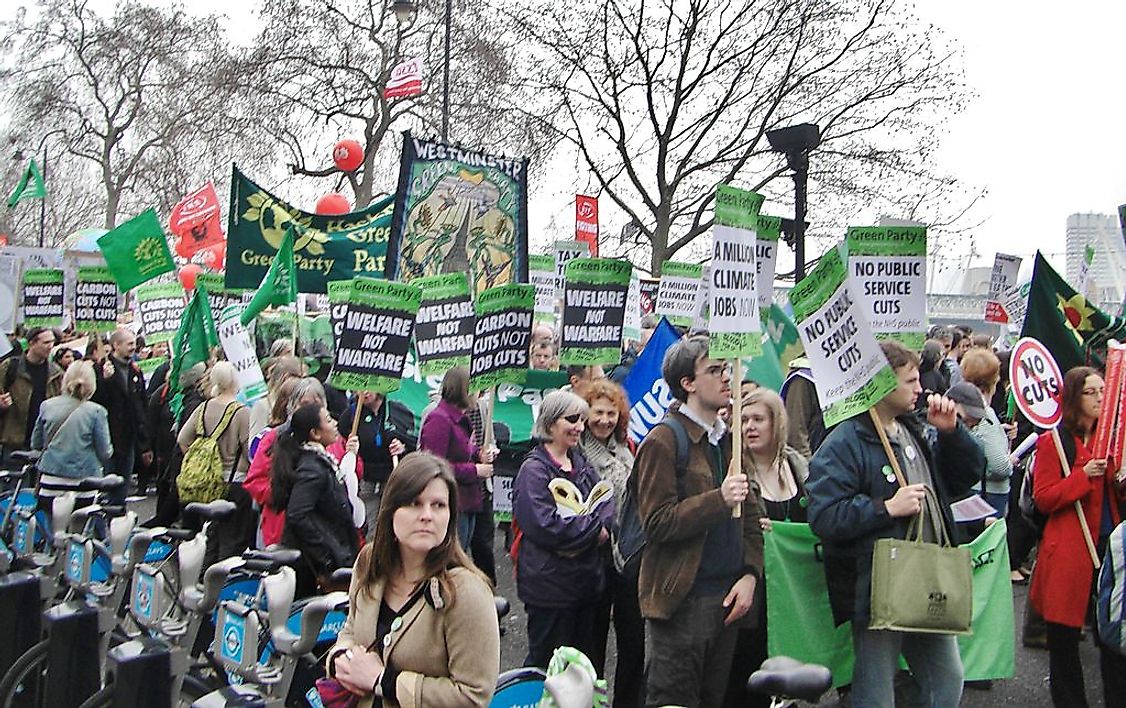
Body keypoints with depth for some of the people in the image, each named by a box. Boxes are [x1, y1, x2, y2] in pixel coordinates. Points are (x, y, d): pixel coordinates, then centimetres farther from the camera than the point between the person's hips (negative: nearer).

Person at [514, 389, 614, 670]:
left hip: (587, 580, 8)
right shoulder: (534, 468, -13)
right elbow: (544, 525, -23)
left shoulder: (581, 463, 13)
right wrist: (594, 529, -14)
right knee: (546, 664, 4)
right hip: (550, 582, -8)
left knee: (584, 658, 17)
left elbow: (607, 500, 9)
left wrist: (603, 524, -13)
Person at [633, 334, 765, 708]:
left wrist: (750, 575, 1)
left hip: (727, 596, 7)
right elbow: (657, 523, -17)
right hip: (682, 601, -7)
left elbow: (751, 516, 15)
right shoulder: (662, 441, -10)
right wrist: (718, 500, -26)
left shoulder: (729, 438, 14)